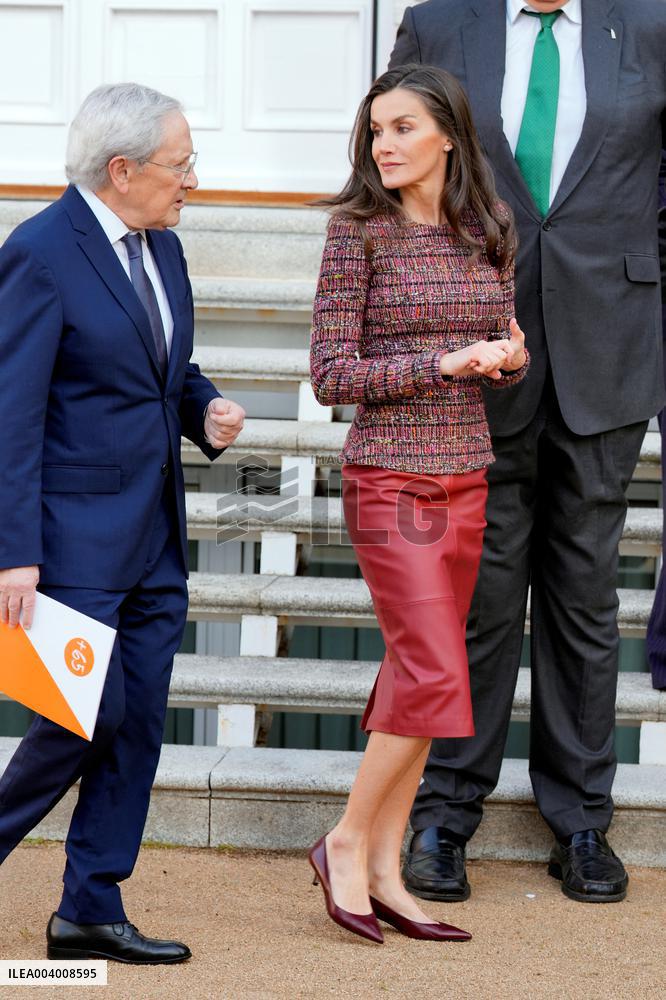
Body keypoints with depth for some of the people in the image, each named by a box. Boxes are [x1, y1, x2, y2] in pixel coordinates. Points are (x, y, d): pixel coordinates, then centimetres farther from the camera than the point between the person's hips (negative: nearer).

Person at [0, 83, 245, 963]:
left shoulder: (161, 246, 12)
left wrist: (206, 411, 1)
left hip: (154, 535, 8)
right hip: (76, 532, -8)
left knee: (139, 724, 8)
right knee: (88, 715, -7)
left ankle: (91, 911, 16)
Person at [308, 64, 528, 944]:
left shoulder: (487, 235, 8)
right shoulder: (359, 231, -7)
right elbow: (332, 376, -9)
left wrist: (512, 356, -7)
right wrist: (444, 364, -18)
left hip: (466, 477, 6)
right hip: (391, 480, -5)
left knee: (416, 676, 8)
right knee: (435, 679, -11)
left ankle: (384, 869, 15)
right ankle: (347, 842, 6)